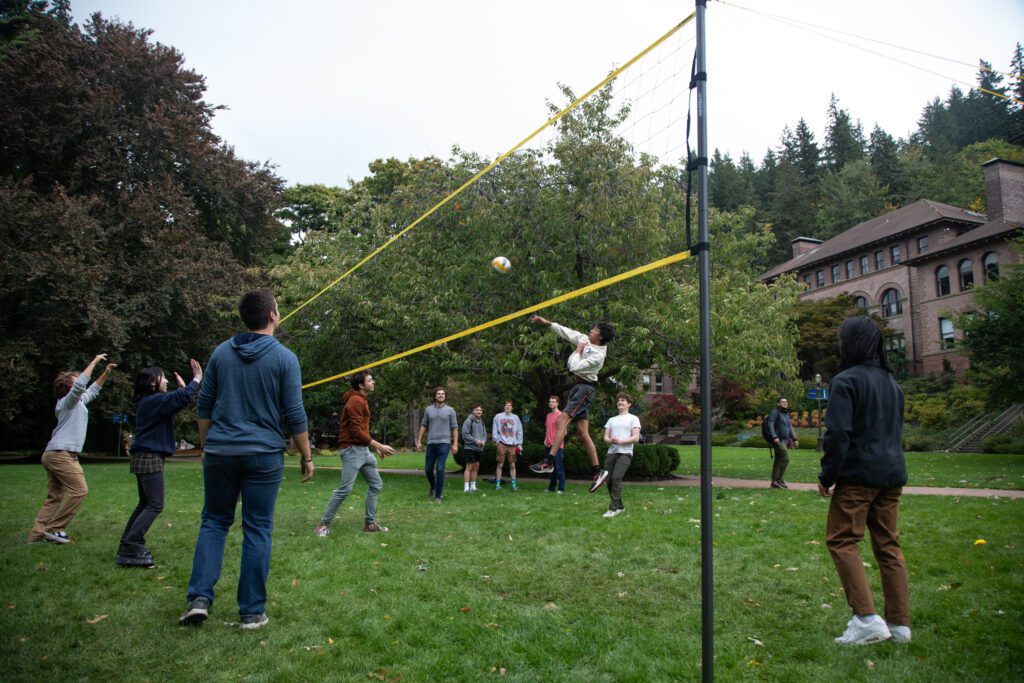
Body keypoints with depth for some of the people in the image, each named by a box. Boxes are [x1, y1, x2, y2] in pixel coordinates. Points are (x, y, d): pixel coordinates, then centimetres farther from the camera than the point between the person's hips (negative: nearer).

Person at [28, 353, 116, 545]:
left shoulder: (77, 402, 19)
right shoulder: (68, 401, -6)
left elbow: (92, 390, 34)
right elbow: (81, 384, -24)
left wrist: (106, 373, 26)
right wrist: (95, 361, -18)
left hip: (54, 454, 10)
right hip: (62, 454, -10)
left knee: (55, 497, 9)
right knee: (79, 490, -9)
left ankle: (37, 533, 6)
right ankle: (54, 529, -6)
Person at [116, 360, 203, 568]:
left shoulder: (147, 402, 15)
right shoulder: (154, 400, -14)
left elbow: (174, 402, 26)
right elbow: (182, 399, -23)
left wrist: (183, 387, 25)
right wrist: (197, 379, -13)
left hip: (144, 457, 10)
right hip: (150, 458, -10)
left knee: (145, 504, 15)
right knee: (155, 505, -10)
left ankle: (127, 547, 17)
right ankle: (130, 549, -13)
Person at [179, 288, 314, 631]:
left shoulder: (221, 352, 6)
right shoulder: (284, 358, -6)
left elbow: (204, 406, 10)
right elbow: (294, 415, -6)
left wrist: (206, 446, 22)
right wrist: (307, 456, 3)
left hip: (220, 452, 3)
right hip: (264, 455, -3)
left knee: (214, 522, 16)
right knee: (257, 530, 4)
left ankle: (199, 597, 5)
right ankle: (252, 612, 10)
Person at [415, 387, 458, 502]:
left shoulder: (450, 410, 2)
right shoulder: (428, 409, 7)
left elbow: (455, 428, 2)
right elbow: (423, 426, 12)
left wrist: (455, 444, -5)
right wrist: (419, 441, 7)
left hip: (444, 443, -3)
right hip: (431, 443, 3)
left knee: (440, 469, -11)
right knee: (428, 469, 7)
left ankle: (438, 496, -1)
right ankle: (433, 488, 36)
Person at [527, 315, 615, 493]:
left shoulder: (598, 355, -17)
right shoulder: (585, 339, 7)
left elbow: (575, 367, -20)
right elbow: (566, 332, 14)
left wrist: (578, 351, -6)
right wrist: (546, 322, 12)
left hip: (584, 388, -9)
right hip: (578, 386, 9)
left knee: (563, 420, -20)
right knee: (583, 432, 5)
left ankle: (549, 462, -24)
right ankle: (597, 471, 7)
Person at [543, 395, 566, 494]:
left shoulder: (560, 415, -8)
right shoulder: (548, 415, 15)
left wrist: (558, 441, -18)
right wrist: (545, 439, 10)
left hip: (558, 445, -7)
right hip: (549, 445, 7)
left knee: (559, 467, -5)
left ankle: (561, 488, -3)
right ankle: (552, 487, 19)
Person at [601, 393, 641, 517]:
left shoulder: (633, 419, 7)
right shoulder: (611, 420, 22)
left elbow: (636, 438, -3)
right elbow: (605, 438, 14)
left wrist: (621, 441, -17)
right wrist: (611, 440, -10)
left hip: (625, 453, -5)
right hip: (611, 452, 5)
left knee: (616, 477, -21)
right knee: (609, 480, 0)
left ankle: (613, 508, -20)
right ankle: (619, 506, 17)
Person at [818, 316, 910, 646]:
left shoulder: (846, 381, -12)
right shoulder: (891, 382, 14)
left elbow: (838, 433, -17)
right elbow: (896, 430, 20)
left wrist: (827, 476, -9)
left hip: (859, 474, -8)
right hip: (892, 475, 8)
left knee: (841, 541, -2)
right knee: (888, 545, 12)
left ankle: (867, 618, -9)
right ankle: (900, 624, 15)